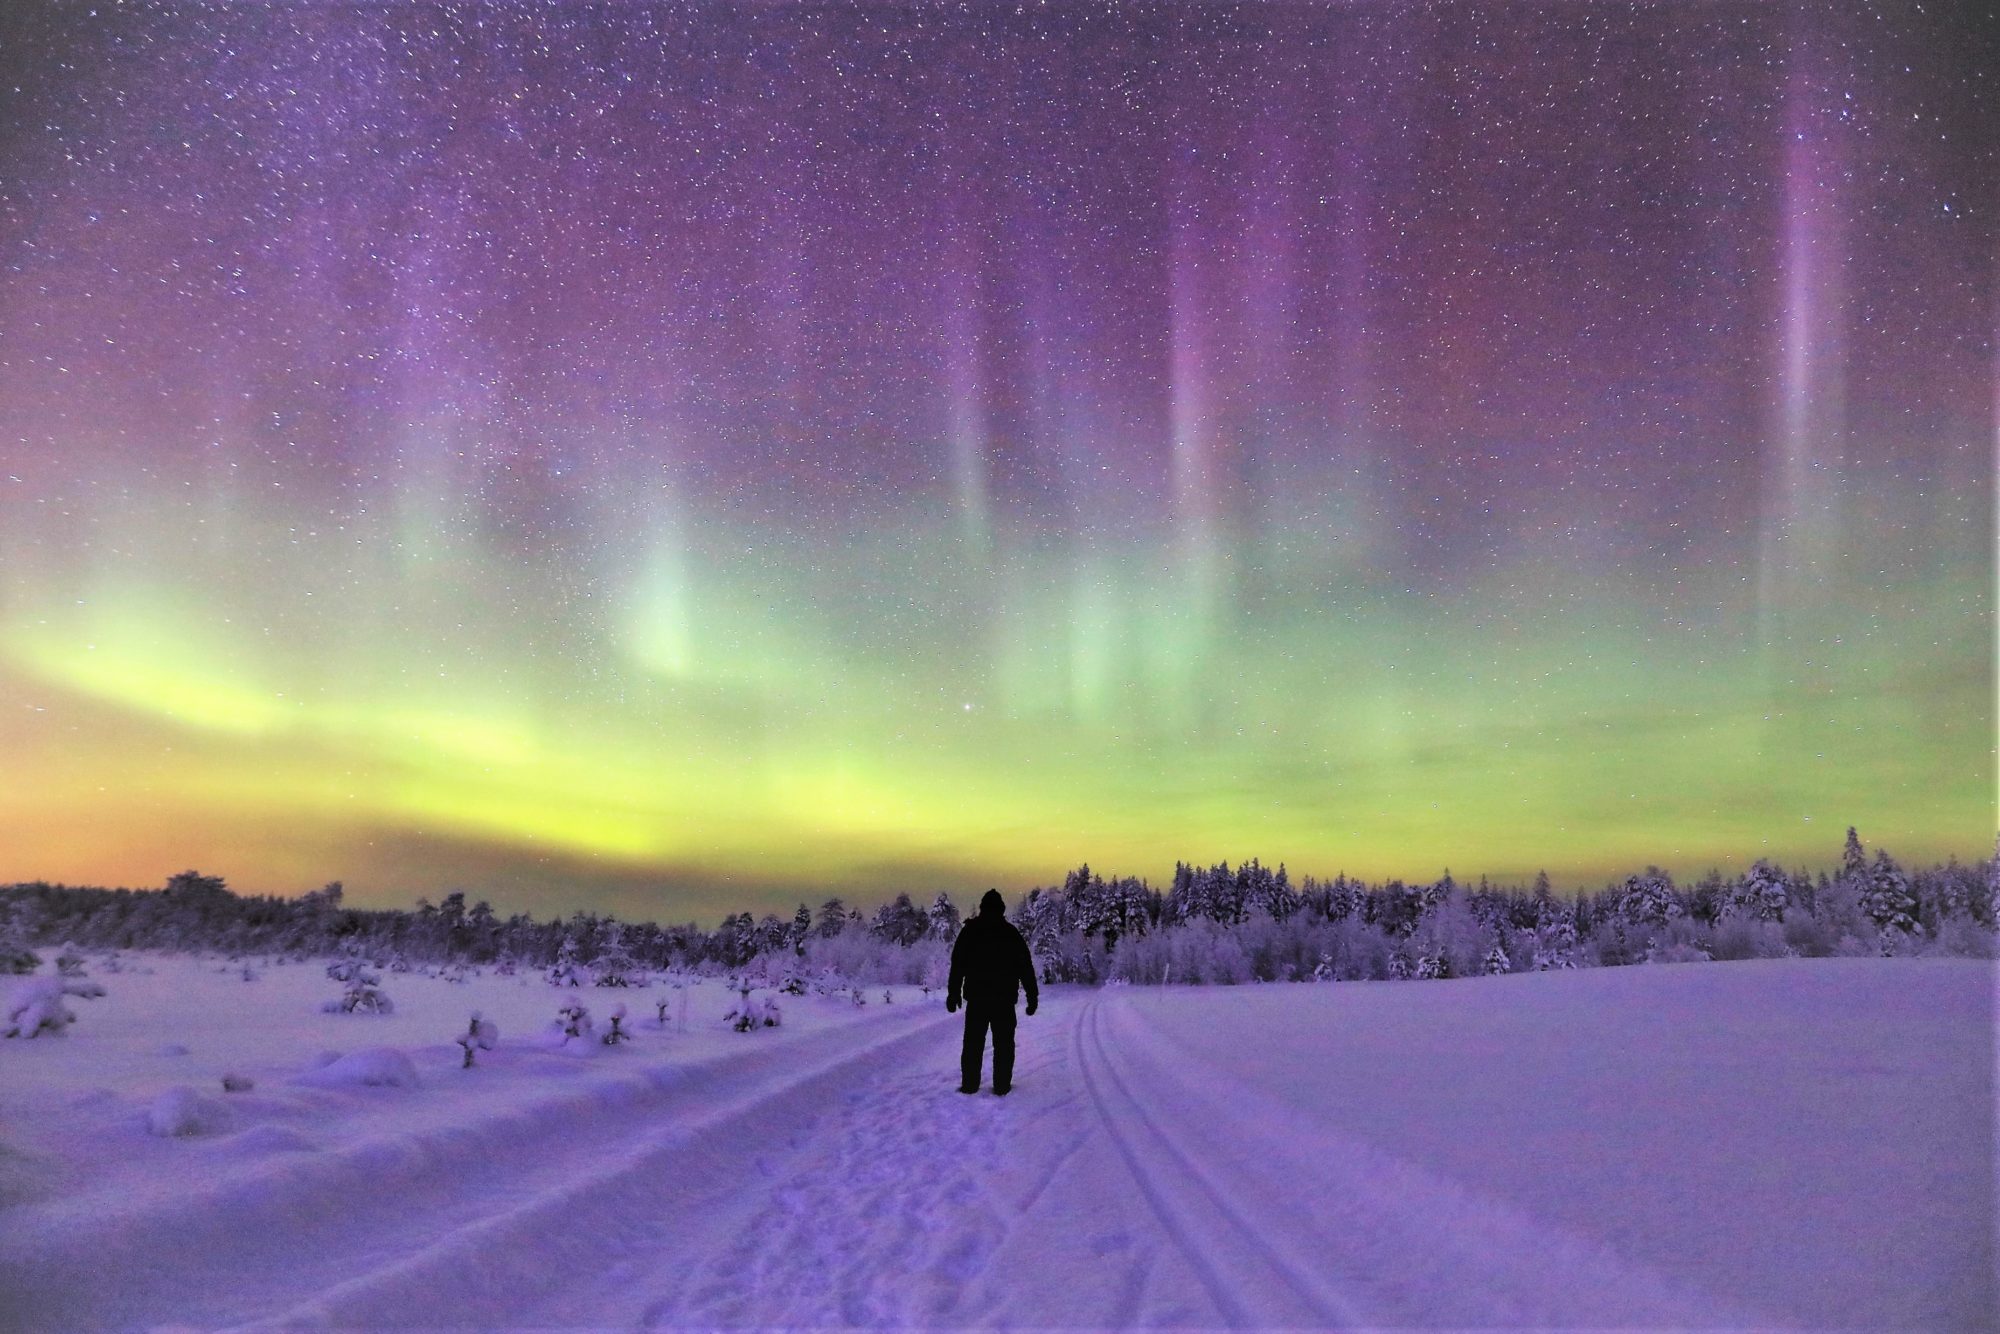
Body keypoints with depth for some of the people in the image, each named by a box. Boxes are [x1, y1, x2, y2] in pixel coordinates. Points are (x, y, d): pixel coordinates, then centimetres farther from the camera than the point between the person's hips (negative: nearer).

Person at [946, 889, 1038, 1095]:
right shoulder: (1011, 932, 2)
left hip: (976, 997, 1)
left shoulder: (969, 930, 2)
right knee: (1004, 1043, 7)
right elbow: (1026, 967, 2)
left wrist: (953, 993, 6)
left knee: (973, 1043, 8)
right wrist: (1032, 996, 6)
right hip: (1005, 999, 0)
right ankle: (1002, 1086, 5)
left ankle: (969, 1084, 7)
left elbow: (957, 965, 1)